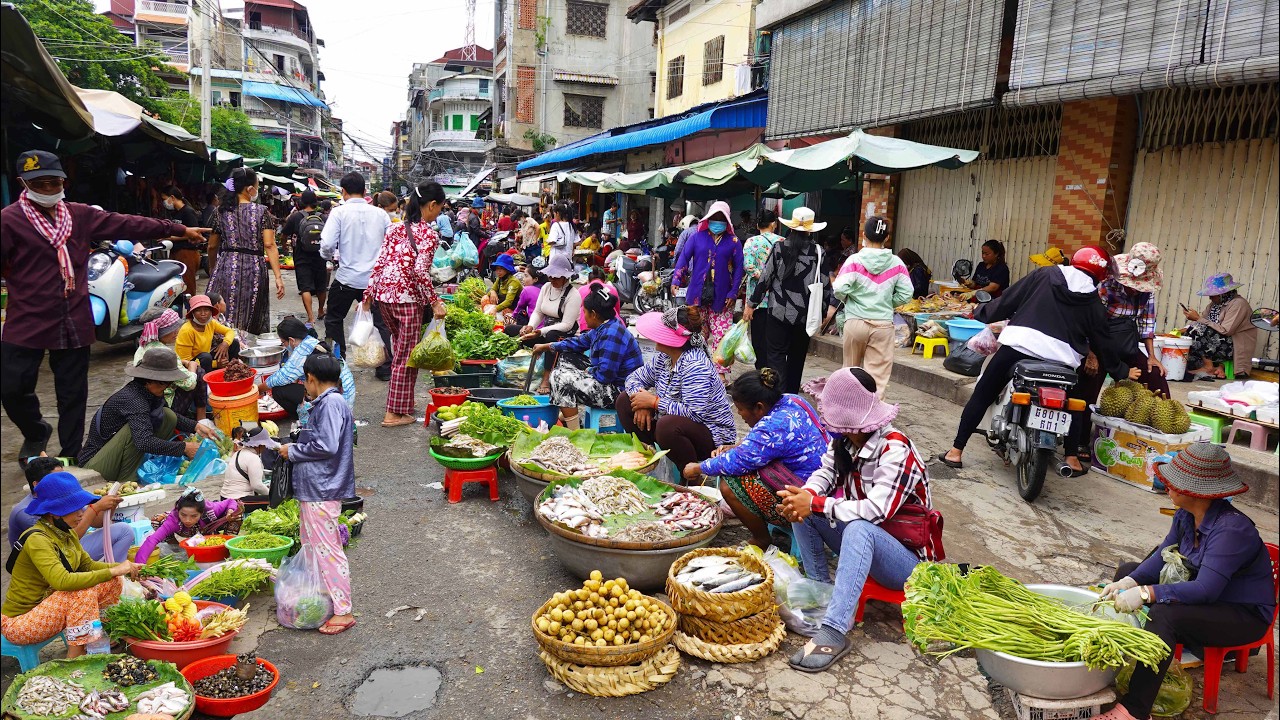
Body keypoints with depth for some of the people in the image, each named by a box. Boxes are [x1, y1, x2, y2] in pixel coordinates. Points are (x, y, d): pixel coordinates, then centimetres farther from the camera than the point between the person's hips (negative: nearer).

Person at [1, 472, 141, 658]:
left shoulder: (66, 533, 2)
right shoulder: (37, 540, -26)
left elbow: (88, 565, 7)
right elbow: (62, 581, -38)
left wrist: (122, 567, -11)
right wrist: (113, 571, -32)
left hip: (49, 605, 8)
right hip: (20, 623, -8)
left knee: (112, 583, -4)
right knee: (83, 592, -30)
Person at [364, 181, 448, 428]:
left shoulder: (397, 228, 11)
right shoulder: (428, 234, -9)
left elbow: (380, 262, 8)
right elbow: (420, 271, -19)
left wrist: (369, 293, 12)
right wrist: (434, 302, -13)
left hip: (384, 294, 7)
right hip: (408, 298, -7)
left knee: (399, 347, 21)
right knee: (406, 354, 3)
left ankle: (403, 402, 30)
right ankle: (395, 413, 7)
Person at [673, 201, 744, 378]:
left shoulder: (733, 242, 3)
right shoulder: (697, 237, 5)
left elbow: (738, 268, 2)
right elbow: (683, 258, 2)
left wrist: (733, 293, -5)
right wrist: (676, 280, -10)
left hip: (721, 297, -1)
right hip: (697, 294, 1)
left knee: (721, 336, -4)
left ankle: (721, 371, 3)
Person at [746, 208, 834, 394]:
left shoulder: (780, 248, -7)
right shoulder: (818, 252, -3)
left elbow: (765, 278, -5)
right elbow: (825, 284, 1)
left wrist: (751, 304, 4)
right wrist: (824, 310, 13)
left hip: (780, 312, -2)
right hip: (806, 314, 2)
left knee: (776, 355, 3)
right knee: (797, 357, 16)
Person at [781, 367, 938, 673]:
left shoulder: (895, 449, -26)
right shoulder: (844, 440, -3)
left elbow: (875, 511, -33)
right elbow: (825, 473, -3)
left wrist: (815, 503, -31)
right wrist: (805, 495, -26)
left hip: (907, 559, -8)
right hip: (864, 542, 8)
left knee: (859, 528, -38)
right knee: (801, 509, -7)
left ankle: (833, 633, -40)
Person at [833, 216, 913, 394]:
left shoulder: (854, 260, -7)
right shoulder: (896, 263, 0)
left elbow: (839, 289, -15)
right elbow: (906, 293, 0)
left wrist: (847, 300, 7)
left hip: (856, 322, 0)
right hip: (883, 324, 0)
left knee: (852, 370, 18)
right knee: (878, 376, 3)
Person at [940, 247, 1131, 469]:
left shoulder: (1044, 275, 10)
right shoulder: (1093, 303, 13)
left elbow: (1009, 300, 9)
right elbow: (1102, 342, 17)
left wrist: (981, 312, 23)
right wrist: (1121, 371, 31)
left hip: (1019, 345, -1)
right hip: (1062, 358, 1)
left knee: (982, 395, 8)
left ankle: (956, 451, 6)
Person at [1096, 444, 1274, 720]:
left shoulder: (1232, 529, -31)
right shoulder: (1186, 515, -5)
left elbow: (1205, 590, -36)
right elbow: (1163, 555, -1)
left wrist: (1145, 593, -41)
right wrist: (1128, 583, -18)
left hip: (1245, 615, -10)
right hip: (1202, 592, 10)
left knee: (1163, 615, -34)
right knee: (1127, 571, 8)